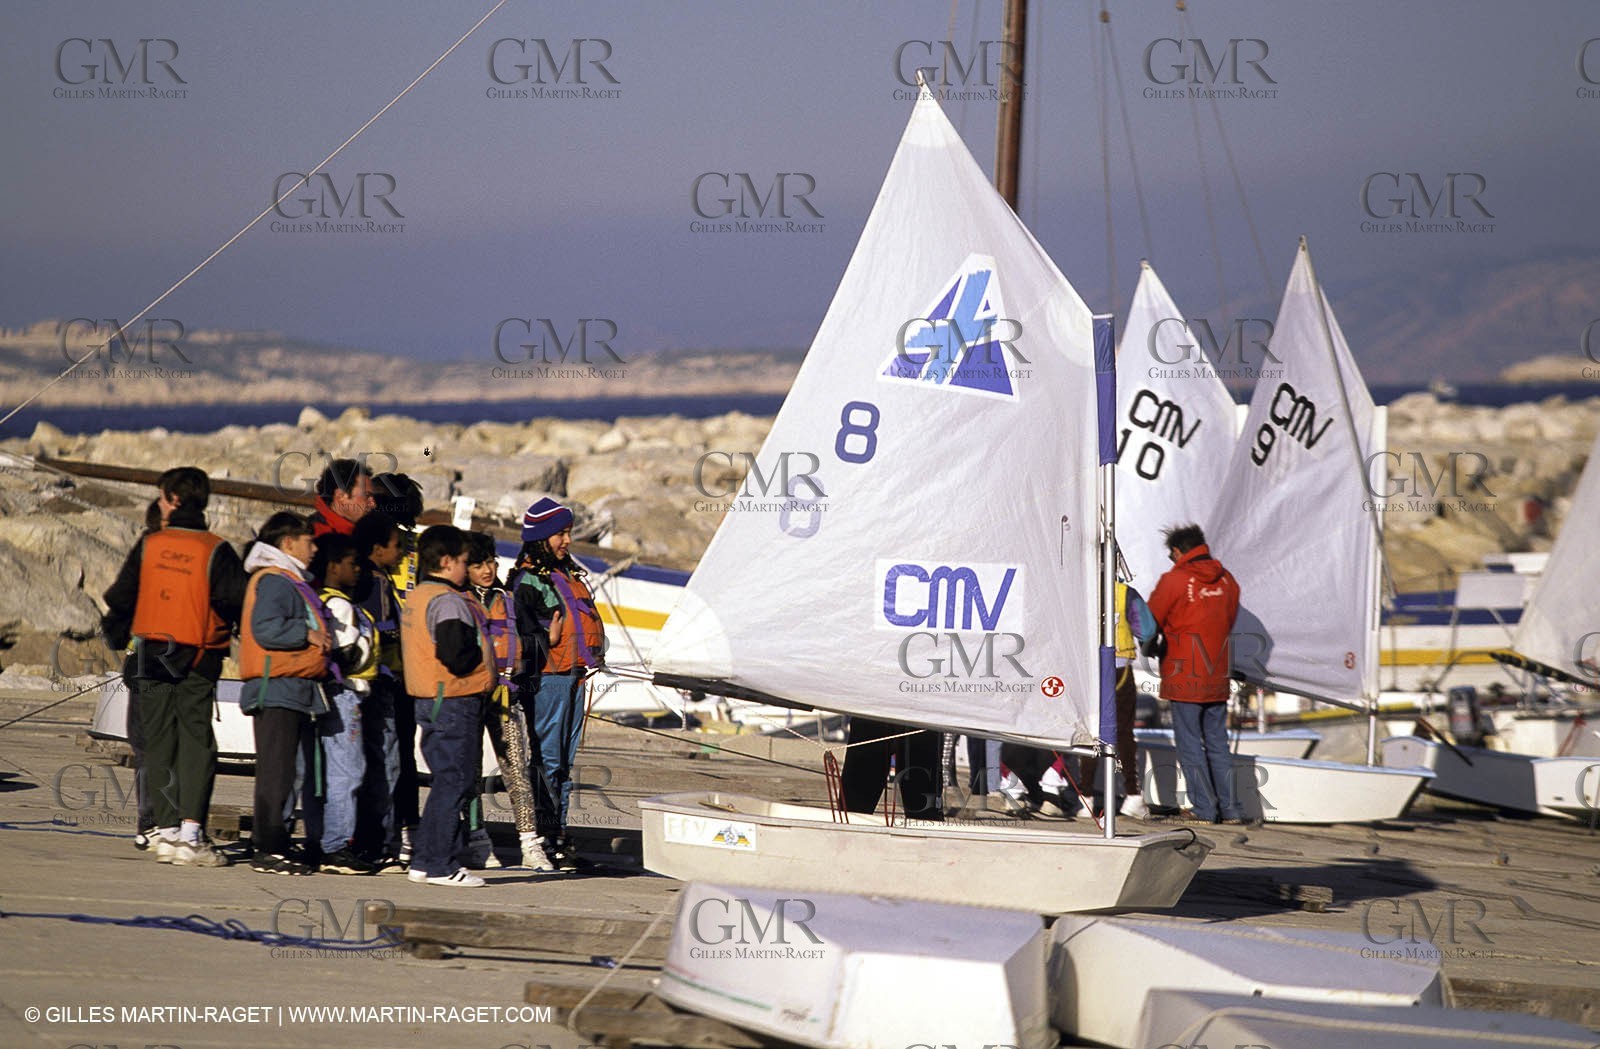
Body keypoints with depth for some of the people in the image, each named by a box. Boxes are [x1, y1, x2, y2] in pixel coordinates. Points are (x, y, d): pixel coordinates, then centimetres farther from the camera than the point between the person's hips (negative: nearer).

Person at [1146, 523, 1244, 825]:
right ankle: (1230, 808, 11)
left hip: (1185, 678, -5)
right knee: (1218, 742, 13)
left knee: (1189, 743, 2)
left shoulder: (1174, 581, -11)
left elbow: (1151, 622, -5)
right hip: (1217, 677, 6)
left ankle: (1204, 808, 1)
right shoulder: (1226, 580, 6)